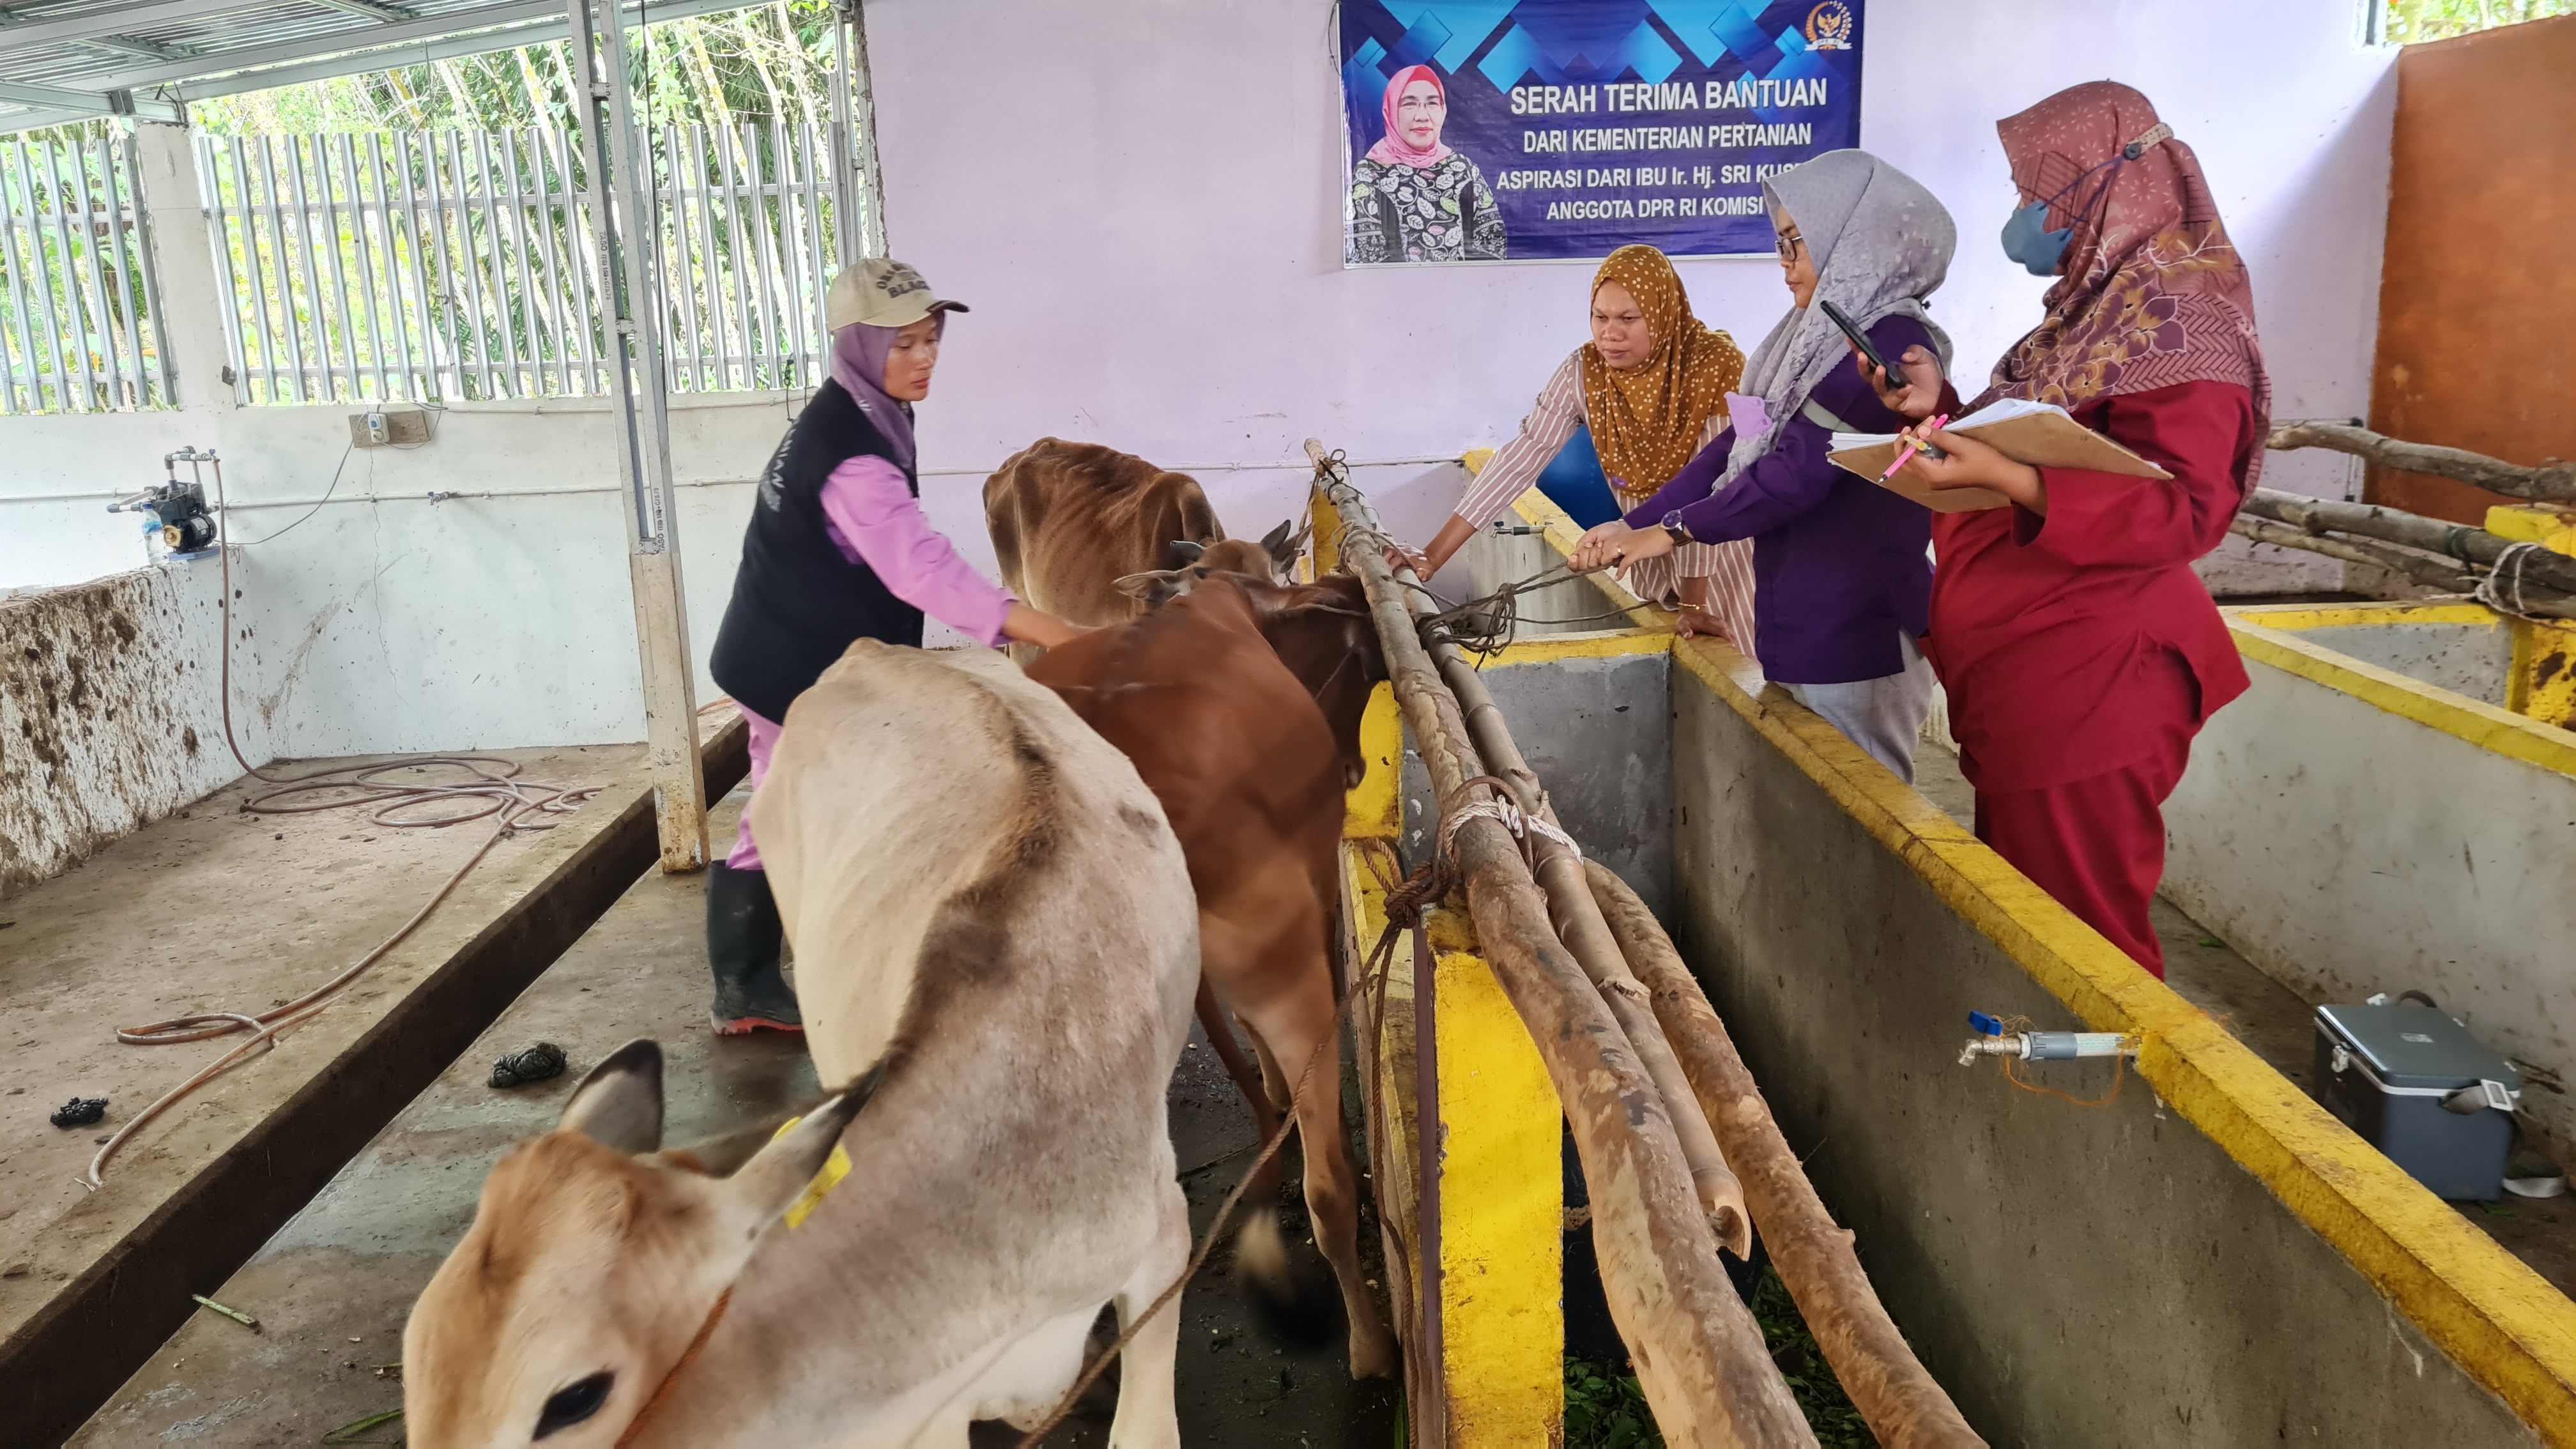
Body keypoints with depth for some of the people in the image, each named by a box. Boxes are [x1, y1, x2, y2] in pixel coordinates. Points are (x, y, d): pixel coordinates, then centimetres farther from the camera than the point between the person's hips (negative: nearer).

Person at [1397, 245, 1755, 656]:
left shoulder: (1717, 367, -24)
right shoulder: (1583, 372, -15)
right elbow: (1519, 460, -19)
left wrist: (1694, 602, -27)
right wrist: (1431, 558, -26)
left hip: (1723, 546, -3)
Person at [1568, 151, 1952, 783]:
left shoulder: (1893, 344, -16)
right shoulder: (1816, 339, 12)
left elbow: (1803, 467, -22)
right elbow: (1739, 445, 13)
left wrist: (1677, 529, -14)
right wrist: (1633, 525, 7)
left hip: (1854, 638, -9)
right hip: (1799, 628, 9)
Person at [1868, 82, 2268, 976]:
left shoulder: (2176, 316, -12)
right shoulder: (2091, 306, 16)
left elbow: (2183, 510, -22)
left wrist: (2002, 476, -32)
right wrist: (1941, 411, 8)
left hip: (2090, 684, -9)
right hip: (2015, 670, 10)